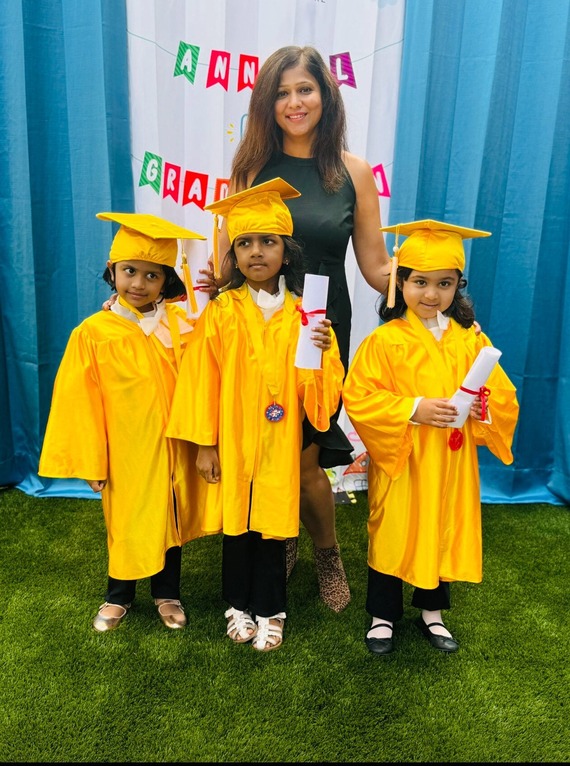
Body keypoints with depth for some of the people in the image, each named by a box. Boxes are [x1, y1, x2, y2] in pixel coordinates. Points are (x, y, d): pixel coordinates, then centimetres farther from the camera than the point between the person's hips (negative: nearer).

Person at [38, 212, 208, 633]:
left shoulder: (181, 325, -6)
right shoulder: (94, 332, -10)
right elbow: (80, 402, -7)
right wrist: (90, 461, -5)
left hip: (170, 447, 2)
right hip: (124, 450, -2)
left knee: (171, 519, 17)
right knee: (125, 523, 15)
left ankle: (167, 594, 38)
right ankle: (119, 597, 39)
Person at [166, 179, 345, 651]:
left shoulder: (304, 313, -2)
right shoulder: (220, 312, -5)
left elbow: (326, 387, -3)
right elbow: (202, 380, -4)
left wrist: (321, 351, -22)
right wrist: (204, 443, -5)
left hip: (281, 446, 0)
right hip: (232, 444, 0)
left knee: (273, 526, 11)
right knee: (235, 525, 13)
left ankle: (270, 611, 31)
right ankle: (239, 606, 35)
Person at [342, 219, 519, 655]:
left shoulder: (471, 340, 2)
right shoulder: (384, 340, -10)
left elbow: (505, 398, 5)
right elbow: (358, 398, -15)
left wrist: (483, 405, -17)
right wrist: (414, 409, -24)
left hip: (450, 467, 4)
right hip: (398, 462, -3)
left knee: (444, 534, 16)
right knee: (392, 537, 9)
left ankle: (432, 613, 38)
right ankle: (383, 617, 30)